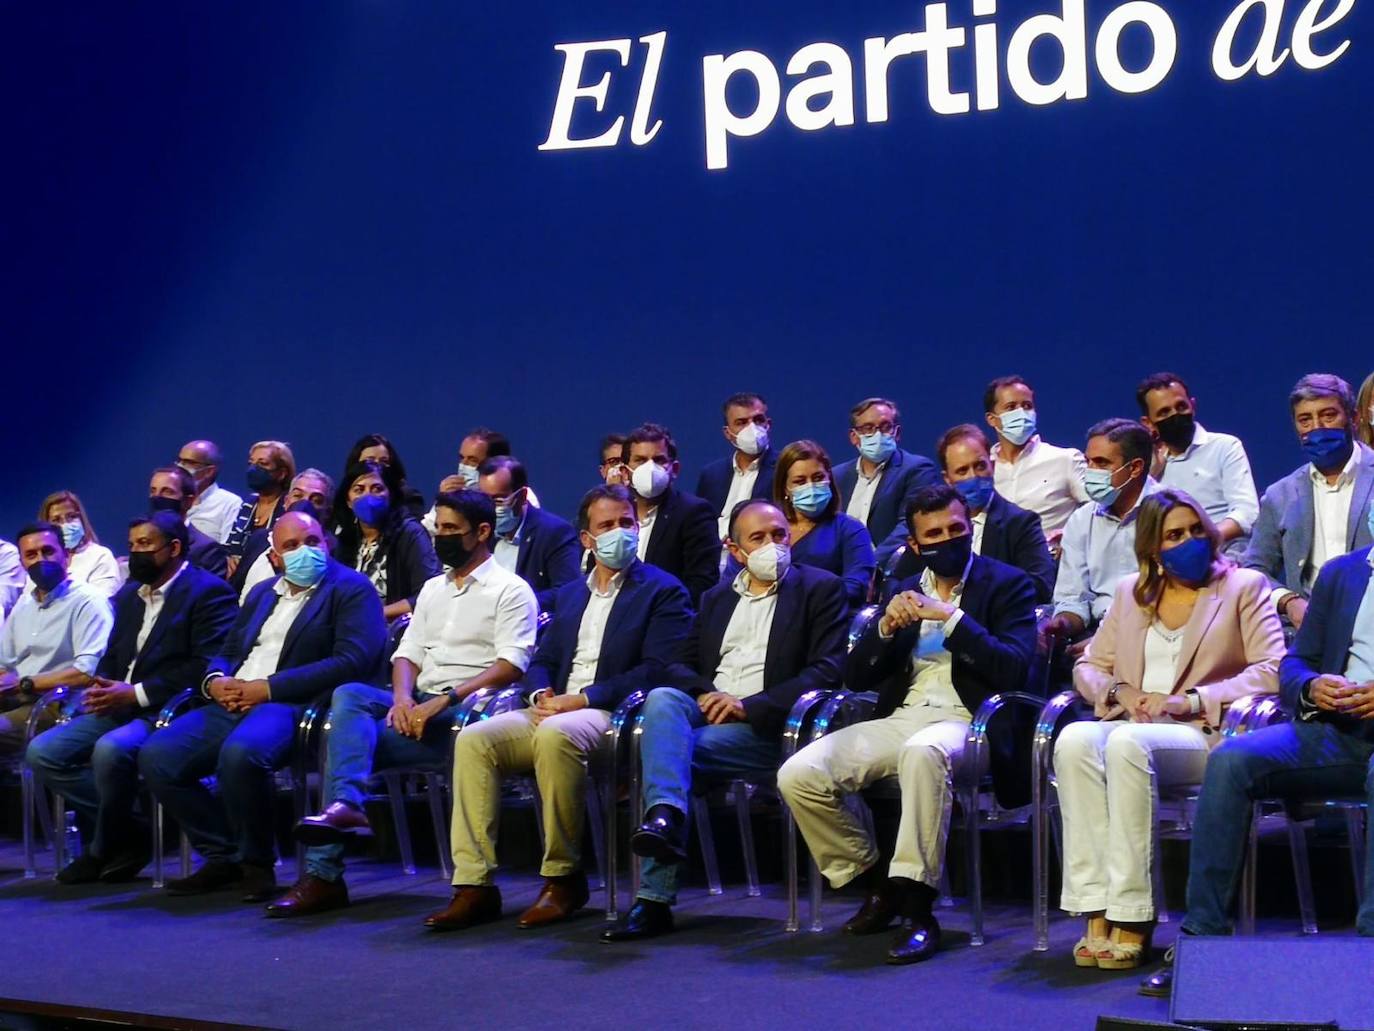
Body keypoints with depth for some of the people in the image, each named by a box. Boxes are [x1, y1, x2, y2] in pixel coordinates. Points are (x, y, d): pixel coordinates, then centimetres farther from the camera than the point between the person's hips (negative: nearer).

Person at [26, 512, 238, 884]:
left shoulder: (209, 592, -5)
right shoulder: (129, 595, 22)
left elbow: (206, 667, -16)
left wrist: (137, 694, -18)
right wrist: (102, 690, -1)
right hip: (119, 708, 9)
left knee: (110, 750, -34)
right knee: (42, 752, -10)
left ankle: (103, 849, -9)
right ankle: (128, 835, -3)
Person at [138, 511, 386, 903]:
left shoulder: (352, 589, 3)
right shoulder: (262, 592, 26)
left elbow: (351, 662, -11)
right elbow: (226, 653, 27)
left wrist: (269, 688, -15)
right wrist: (215, 681, 0)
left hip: (291, 705, -7)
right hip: (233, 704, 7)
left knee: (240, 753, -37)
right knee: (156, 756, -14)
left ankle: (257, 864, -15)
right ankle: (223, 856, 0)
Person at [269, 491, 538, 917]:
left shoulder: (510, 590, 0)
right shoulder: (433, 589, 24)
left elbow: (509, 667, -12)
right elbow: (407, 654, 16)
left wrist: (445, 700, -22)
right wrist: (403, 697, -7)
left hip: (466, 710, -6)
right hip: (419, 707, 6)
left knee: (350, 734, -25)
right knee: (348, 695, -25)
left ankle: (324, 873, -25)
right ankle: (346, 806, -39)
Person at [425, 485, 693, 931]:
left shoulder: (663, 591, 4)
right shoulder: (570, 594, 25)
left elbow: (654, 671, -8)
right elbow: (541, 660, 22)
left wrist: (581, 699, -15)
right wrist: (540, 694, -4)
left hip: (611, 715, -6)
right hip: (554, 710, 6)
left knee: (555, 735, -38)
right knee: (473, 739, -20)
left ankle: (564, 878, -24)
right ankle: (474, 885, -21)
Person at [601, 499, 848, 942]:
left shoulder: (820, 589, 8)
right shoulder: (716, 598, 25)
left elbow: (827, 670, -5)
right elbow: (681, 665, 19)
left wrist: (749, 705, -15)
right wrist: (704, 693, -7)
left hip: (766, 726, -5)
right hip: (705, 713, 5)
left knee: (665, 746, -29)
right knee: (662, 699, -30)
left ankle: (655, 900, -33)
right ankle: (666, 816, -45)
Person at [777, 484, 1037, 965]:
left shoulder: (1007, 584, 6)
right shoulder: (905, 591, 20)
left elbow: (1013, 669, -9)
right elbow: (856, 677, 16)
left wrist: (952, 618, -13)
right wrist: (886, 626, -3)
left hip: (961, 722, -5)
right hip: (899, 718, 5)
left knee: (922, 752, -42)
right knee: (798, 775, -18)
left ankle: (918, 911, -34)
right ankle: (876, 885, 3)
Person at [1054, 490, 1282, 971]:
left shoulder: (1243, 586, 10)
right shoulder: (1130, 591, 22)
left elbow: (1272, 671, -2)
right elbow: (1089, 665, 22)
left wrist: (1189, 701, -12)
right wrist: (1118, 691, -3)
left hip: (1203, 734, -4)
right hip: (1131, 727, 4)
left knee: (1128, 742, -37)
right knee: (1074, 740, -32)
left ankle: (1131, 919, -36)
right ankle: (1097, 912, -35)